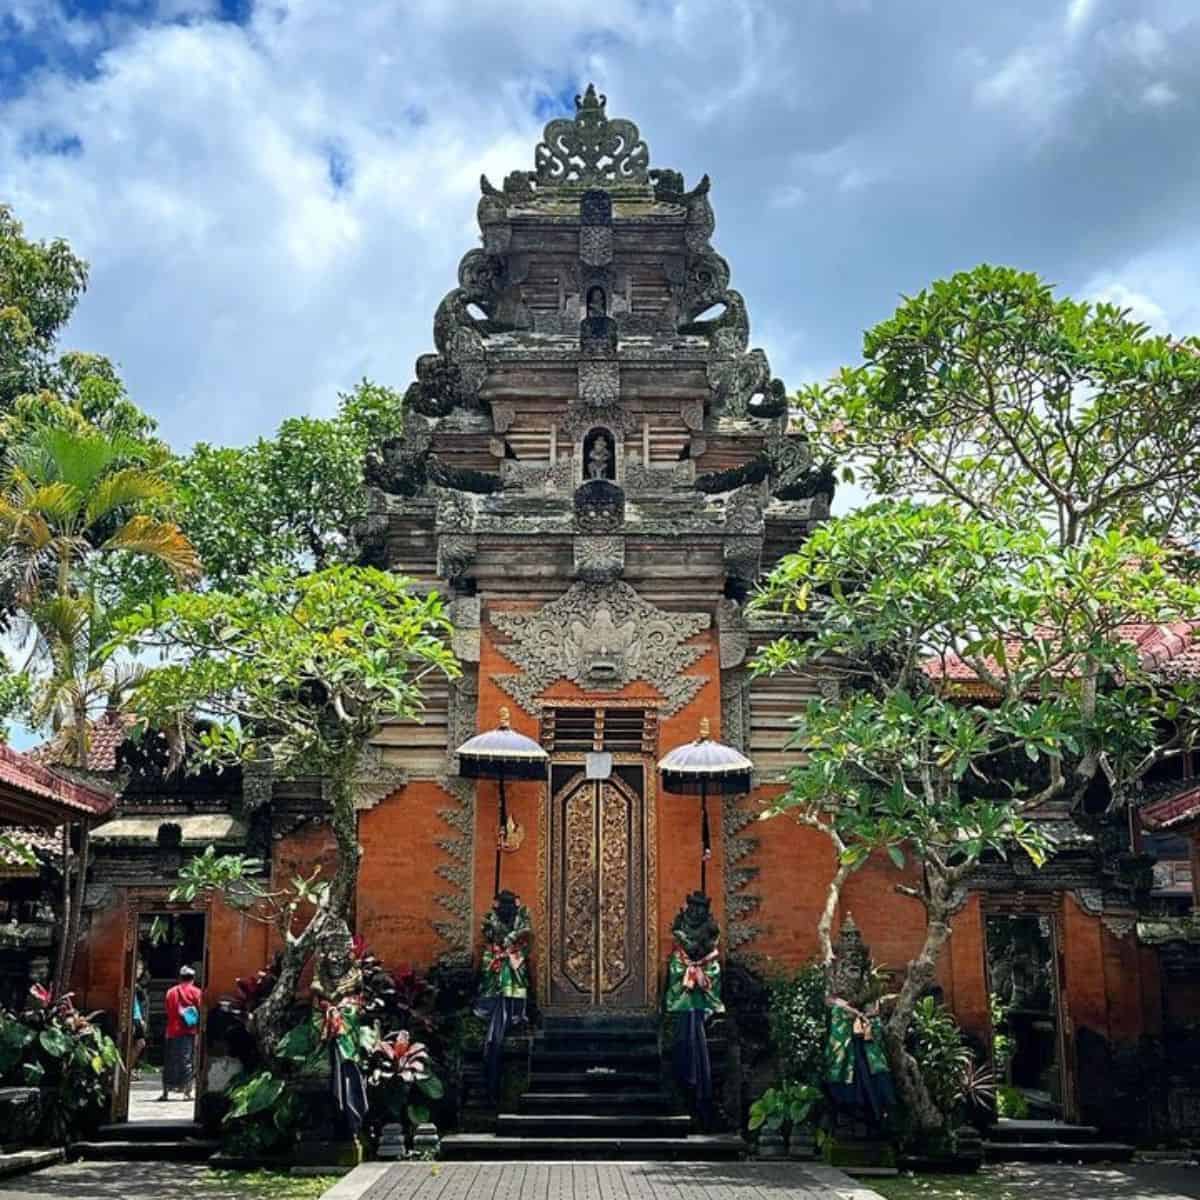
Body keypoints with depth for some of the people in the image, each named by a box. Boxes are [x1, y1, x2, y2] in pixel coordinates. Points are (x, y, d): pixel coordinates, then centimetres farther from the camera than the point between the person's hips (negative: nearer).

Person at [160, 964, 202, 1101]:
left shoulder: (171, 992, 11)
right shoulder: (196, 992, 1)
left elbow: (168, 1012, 11)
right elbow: (200, 1012, -4)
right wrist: (199, 1029, 4)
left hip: (173, 1030, 3)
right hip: (189, 1031, -3)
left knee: (170, 1061, 8)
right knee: (187, 1060, -1)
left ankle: (165, 1091, 8)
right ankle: (187, 1091, -6)